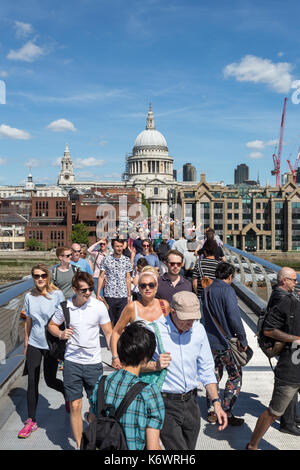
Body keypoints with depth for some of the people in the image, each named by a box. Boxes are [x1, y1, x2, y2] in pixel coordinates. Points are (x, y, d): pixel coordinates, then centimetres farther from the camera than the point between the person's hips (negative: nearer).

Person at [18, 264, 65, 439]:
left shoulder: (57, 295, -12)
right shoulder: (29, 296, 0)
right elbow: (28, 322, 9)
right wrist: (26, 344, 14)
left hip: (52, 345, -3)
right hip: (34, 344, 3)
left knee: (50, 380, 8)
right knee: (32, 382, 4)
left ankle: (67, 392, 41)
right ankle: (31, 421, 17)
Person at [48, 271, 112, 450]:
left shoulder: (99, 306, -9)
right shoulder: (64, 306, -6)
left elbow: (109, 333, -2)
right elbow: (52, 325, 11)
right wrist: (60, 334, -11)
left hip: (94, 362, 0)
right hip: (72, 362, 0)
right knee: (75, 406, 3)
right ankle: (79, 445, 21)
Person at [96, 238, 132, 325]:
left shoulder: (126, 260, 5)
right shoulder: (106, 260, 0)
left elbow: (128, 278, 9)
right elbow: (101, 277, 1)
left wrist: (129, 295, 7)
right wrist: (98, 294, -4)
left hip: (123, 296, 1)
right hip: (109, 295, -1)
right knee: (109, 319, 6)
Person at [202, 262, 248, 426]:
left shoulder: (207, 290, 9)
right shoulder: (227, 290, -15)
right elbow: (234, 316, -21)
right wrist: (243, 339, -15)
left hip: (210, 340, 7)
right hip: (226, 342, -7)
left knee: (214, 375, 17)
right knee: (235, 376, 6)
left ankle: (211, 412, 21)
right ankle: (226, 413, 7)